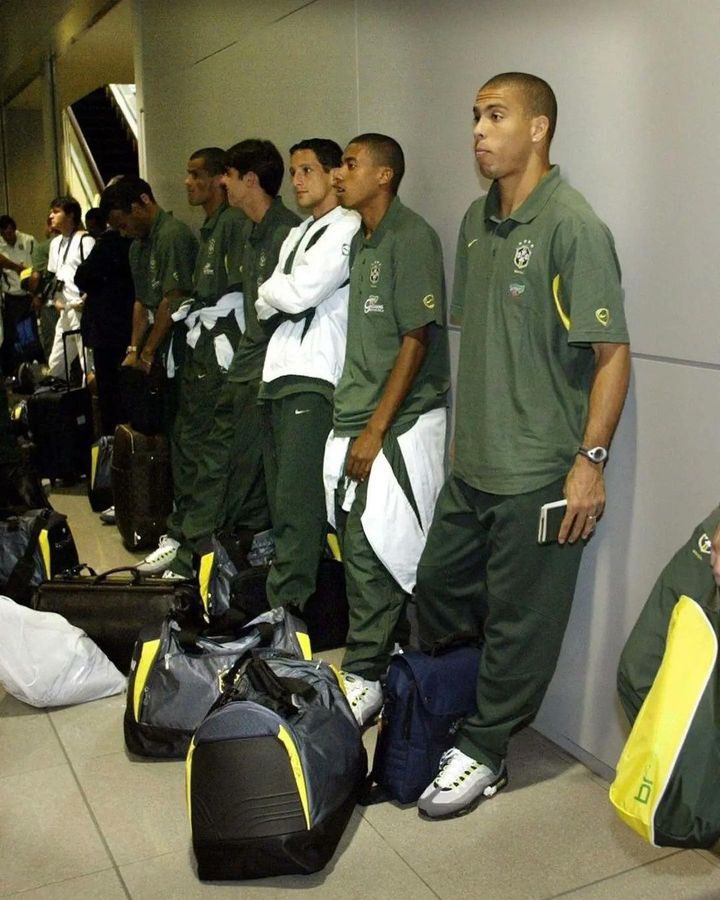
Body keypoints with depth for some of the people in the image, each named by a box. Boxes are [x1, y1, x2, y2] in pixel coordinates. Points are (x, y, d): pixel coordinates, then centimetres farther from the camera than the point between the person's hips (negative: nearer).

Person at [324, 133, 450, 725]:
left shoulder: (411, 238, -9)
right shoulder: (362, 239, 16)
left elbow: (416, 341, -14)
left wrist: (376, 430, -15)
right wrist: (352, 422, 12)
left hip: (398, 426, -8)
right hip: (357, 420, 8)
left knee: (371, 552, -3)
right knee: (362, 549, 10)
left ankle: (366, 677, 12)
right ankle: (370, 673, 21)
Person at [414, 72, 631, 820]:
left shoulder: (573, 226, -14)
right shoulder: (477, 220, 9)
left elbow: (612, 352, -15)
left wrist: (590, 460, -17)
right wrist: (464, 431, 16)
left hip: (537, 472, -8)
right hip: (471, 462, 8)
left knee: (518, 621, 7)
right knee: (438, 589, 20)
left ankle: (482, 752, 25)